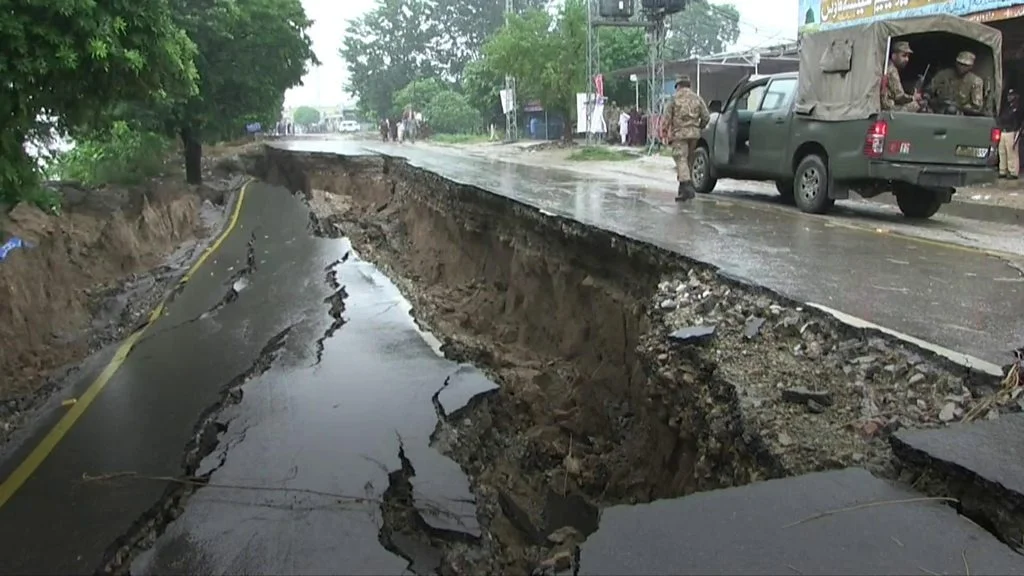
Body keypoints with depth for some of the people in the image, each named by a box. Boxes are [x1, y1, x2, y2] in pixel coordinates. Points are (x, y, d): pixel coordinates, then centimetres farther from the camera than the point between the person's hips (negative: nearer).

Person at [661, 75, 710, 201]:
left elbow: (667, 117, -6)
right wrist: (699, 128, 20)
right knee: (688, 159, 16)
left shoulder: (674, 98, -2)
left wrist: (665, 131, 4)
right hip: (694, 133, 5)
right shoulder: (697, 98, 9)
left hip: (679, 133, -4)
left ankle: (687, 186, -21)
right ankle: (685, 187, 21)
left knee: (681, 159, -6)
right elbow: (706, 116, 6)